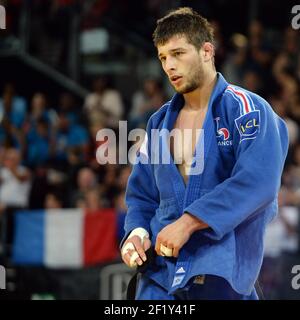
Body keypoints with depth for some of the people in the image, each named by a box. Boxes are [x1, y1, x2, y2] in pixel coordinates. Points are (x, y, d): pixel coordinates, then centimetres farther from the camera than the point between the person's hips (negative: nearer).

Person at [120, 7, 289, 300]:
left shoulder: (245, 109, -4)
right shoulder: (160, 121, 15)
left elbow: (257, 182, -19)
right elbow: (141, 193, 20)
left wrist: (188, 222, -24)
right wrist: (137, 232, -3)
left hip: (220, 271, -5)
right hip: (159, 270, 5)